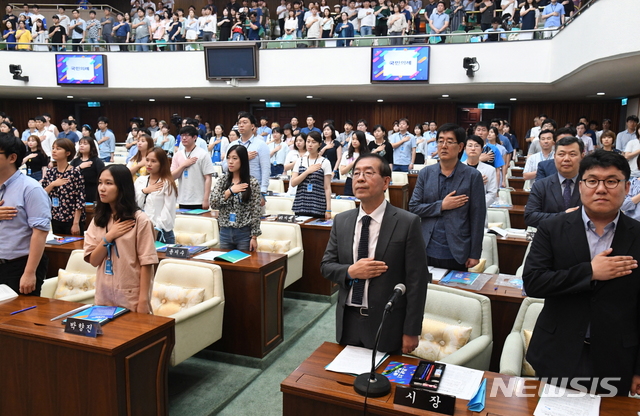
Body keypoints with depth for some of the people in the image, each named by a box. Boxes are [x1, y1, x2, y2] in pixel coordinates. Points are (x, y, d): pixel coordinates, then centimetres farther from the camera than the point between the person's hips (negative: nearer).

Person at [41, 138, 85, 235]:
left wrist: (76, 223, -14)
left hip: (72, 220, -5)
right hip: (55, 220, 5)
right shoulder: (50, 172, 6)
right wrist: (52, 185, -12)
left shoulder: (75, 173, -10)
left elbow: (80, 200, -12)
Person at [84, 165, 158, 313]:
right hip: (104, 297, 5)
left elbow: (146, 263, -12)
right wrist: (109, 236, -14)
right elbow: (93, 261, 1)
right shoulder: (98, 220, 5)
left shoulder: (139, 220, -11)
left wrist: (143, 301, -14)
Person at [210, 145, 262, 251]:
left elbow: (255, 211, -7)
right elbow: (213, 204, -2)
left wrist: (254, 237, -9)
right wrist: (230, 191, -12)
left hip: (244, 233, -3)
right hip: (225, 232, 4)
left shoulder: (252, 183, -7)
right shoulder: (222, 180, 4)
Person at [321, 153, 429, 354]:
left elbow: (417, 281, -10)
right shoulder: (341, 221, 2)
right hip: (348, 322, 4)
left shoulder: (408, 223, -11)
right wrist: (350, 271, -15)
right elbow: (326, 266, 6)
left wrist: (411, 331, -10)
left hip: (387, 325, -3)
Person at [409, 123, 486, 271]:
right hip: (428, 251, 2)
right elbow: (413, 207, 2)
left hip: (457, 253, -2)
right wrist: (441, 206, -12)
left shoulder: (473, 176, -4)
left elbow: (477, 217, -4)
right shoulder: (426, 173, 4)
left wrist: (475, 254, -5)